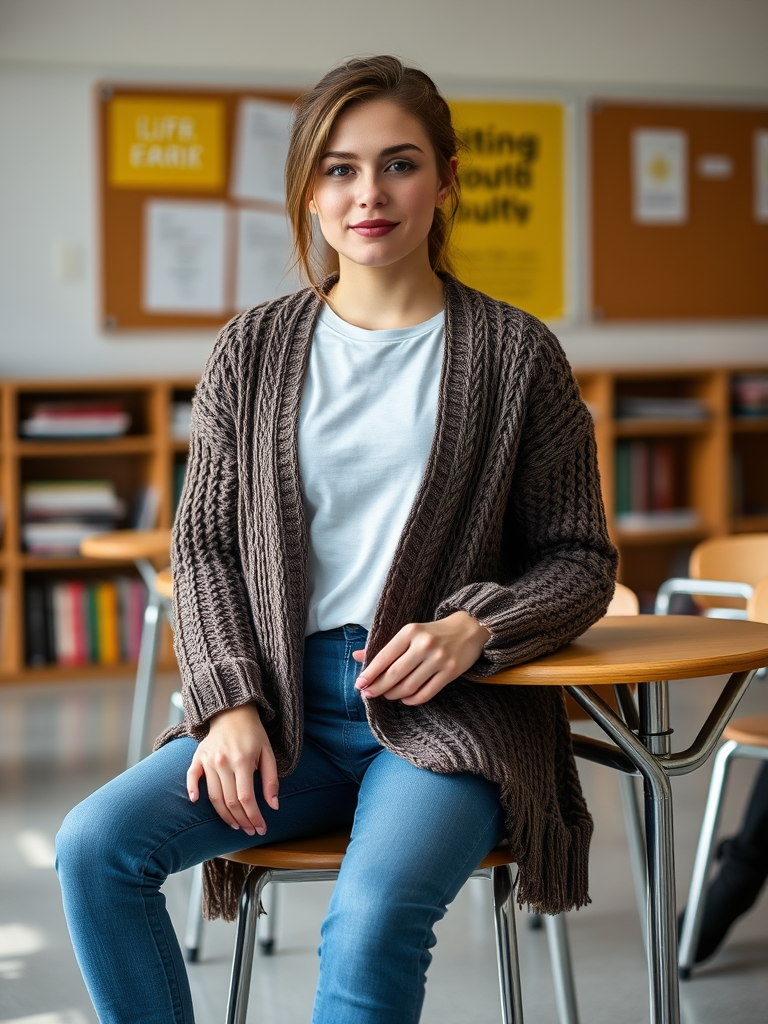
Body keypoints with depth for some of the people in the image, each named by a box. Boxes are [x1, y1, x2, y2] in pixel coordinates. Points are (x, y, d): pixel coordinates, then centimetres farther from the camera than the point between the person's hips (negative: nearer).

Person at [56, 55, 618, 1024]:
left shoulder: (513, 352, 4)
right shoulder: (253, 350, 9)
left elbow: (579, 557, 6)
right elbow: (204, 546, 10)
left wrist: (475, 627, -14)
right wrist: (231, 702, -5)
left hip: (450, 708, -3)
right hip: (286, 702, 3)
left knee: (372, 917, -31)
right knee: (94, 844, -20)